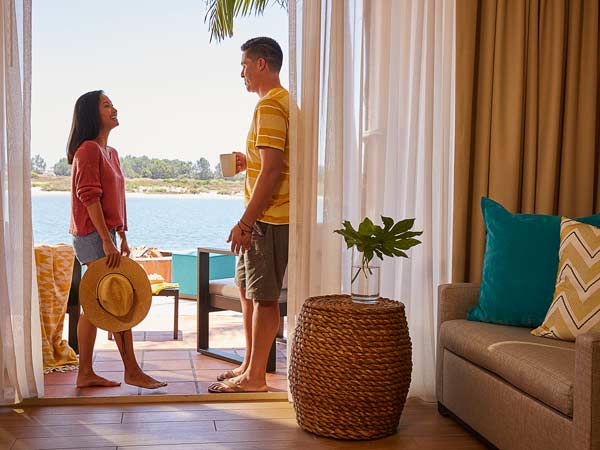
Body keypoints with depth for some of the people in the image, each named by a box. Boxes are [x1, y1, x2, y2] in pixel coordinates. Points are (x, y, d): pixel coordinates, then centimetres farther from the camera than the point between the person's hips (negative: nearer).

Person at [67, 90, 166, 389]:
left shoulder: (110, 152, 18)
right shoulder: (88, 149, -11)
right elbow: (89, 196, -18)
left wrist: (122, 238, 17)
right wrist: (107, 240, -22)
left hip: (103, 235, 9)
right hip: (92, 235, -9)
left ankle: (85, 373, 14)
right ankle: (132, 371, 1)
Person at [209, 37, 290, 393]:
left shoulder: (270, 106, -16)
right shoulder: (284, 101, 17)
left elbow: (271, 170, -23)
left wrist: (245, 223, -21)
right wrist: (249, 162, 16)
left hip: (268, 217, -11)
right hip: (268, 216, 11)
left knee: (264, 296, -2)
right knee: (247, 289, 18)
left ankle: (255, 377, 7)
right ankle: (251, 365, 27)